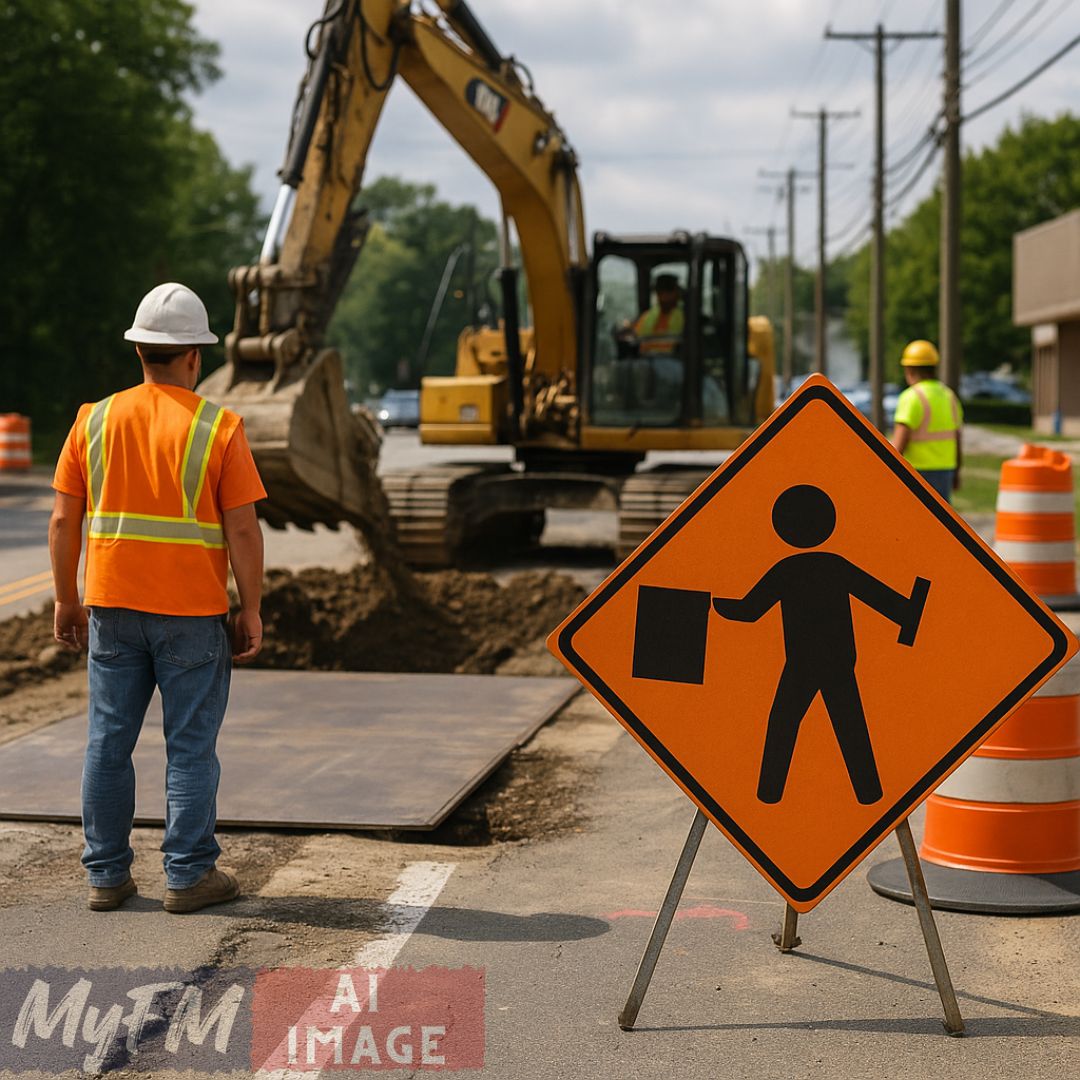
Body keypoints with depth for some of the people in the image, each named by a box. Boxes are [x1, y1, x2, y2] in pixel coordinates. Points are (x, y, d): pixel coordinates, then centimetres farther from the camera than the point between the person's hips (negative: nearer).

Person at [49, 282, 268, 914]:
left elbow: (63, 521, 4)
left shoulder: (95, 421, 2)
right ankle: (190, 875, 9)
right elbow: (243, 530, -10)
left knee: (109, 742, 10)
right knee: (191, 747, 4)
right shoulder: (218, 428, -8)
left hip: (113, 607, 4)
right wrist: (252, 612, -2)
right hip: (193, 613, -3)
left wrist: (67, 601, 13)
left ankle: (107, 874, 16)